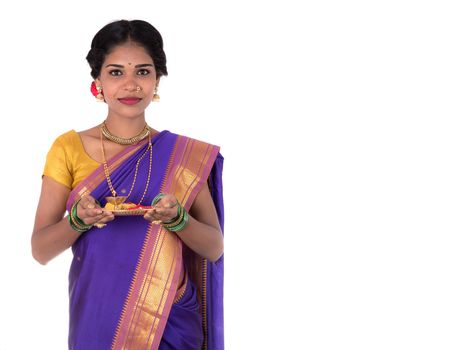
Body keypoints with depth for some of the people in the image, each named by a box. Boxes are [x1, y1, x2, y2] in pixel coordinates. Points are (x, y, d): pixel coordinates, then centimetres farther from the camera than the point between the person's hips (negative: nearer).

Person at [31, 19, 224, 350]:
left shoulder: (185, 156, -3)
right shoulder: (69, 148, -5)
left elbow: (215, 248, -4)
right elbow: (40, 250, -5)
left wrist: (177, 218, -23)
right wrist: (78, 219, -25)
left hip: (172, 321, 1)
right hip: (96, 319, -1)